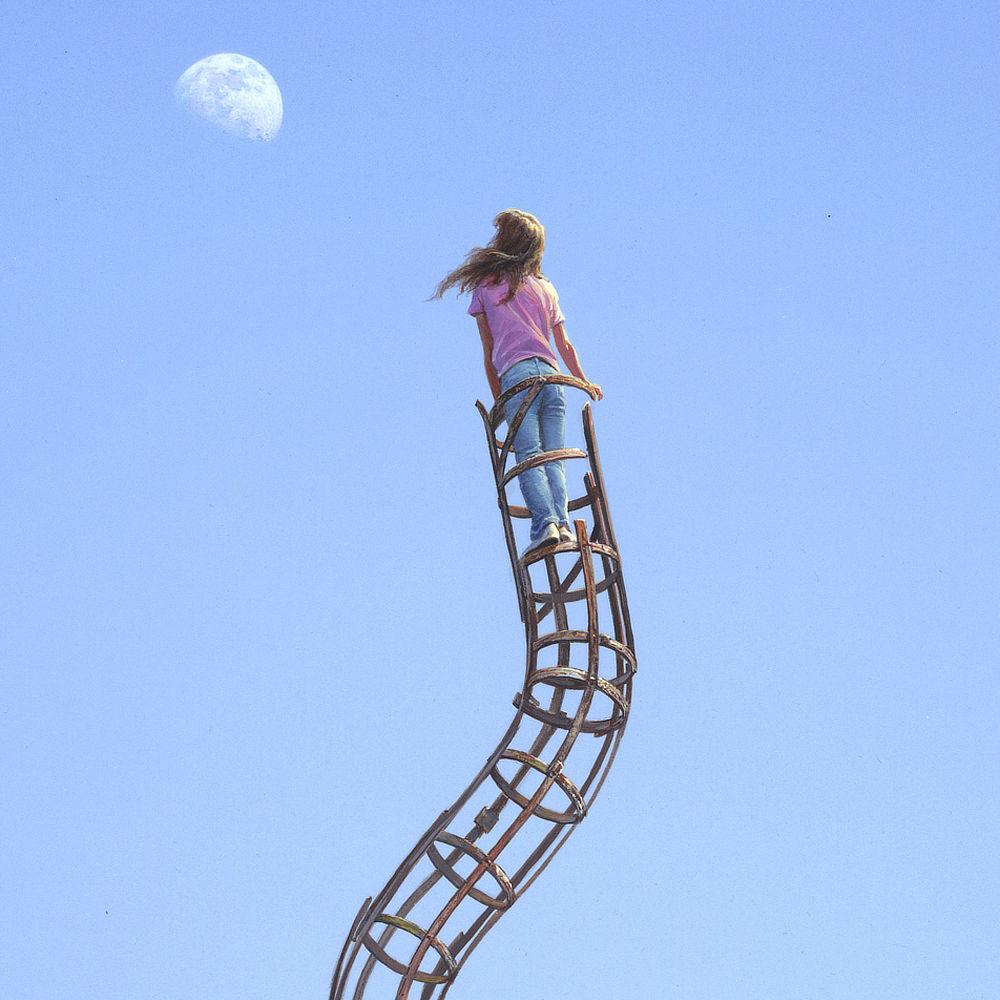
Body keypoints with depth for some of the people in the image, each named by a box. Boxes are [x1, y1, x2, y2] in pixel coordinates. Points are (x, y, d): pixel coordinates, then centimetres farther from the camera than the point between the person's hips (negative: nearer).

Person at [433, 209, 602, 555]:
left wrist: (498, 402, 21)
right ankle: (562, 523, -20)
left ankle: (545, 523, -29)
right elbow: (565, 346, 25)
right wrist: (584, 382, 39)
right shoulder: (546, 288, 24)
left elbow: (489, 354, 15)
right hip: (551, 375, 4)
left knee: (529, 456, -12)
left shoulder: (486, 286, 14)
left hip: (517, 375, -4)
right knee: (553, 459, -1)